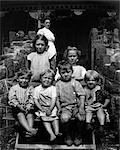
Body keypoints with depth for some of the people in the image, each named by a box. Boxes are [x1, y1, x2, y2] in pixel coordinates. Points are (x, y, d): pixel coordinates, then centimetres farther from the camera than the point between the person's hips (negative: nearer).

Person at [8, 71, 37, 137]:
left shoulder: (30, 88, 10)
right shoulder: (13, 88, 4)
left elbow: (32, 99, 3)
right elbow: (12, 99, -5)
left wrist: (29, 105, -17)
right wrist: (19, 106, -19)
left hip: (28, 107, 2)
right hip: (17, 107, -2)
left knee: (30, 115, -27)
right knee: (20, 114, -31)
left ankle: (29, 131, -42)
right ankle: (29, 129, -47)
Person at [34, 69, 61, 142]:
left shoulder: (53, 88, -2)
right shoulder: (37, 89, 3)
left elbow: (54, 100, -9)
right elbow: (36, 100, 0)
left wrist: (50, 109, -19)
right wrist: (42, 109, -11)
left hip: (51, 108, 0)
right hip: (42, 108, 1)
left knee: (54, 116, -24)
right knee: (44, 118, -20)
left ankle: (57, 132, -28)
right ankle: (51, 134, -29)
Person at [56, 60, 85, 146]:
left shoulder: (75, 83, 3)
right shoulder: (58, 84, 8)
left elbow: (82, 96, -1)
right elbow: (57, 98, 10)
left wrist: (81, 108, -11)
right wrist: (59, 108, -4)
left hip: (76, 105, 0)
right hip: (65, 107, 0)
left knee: (81, 117, -27)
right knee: (64, 118, -30)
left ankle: (78, 135, 0)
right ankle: (67, 136, -2)